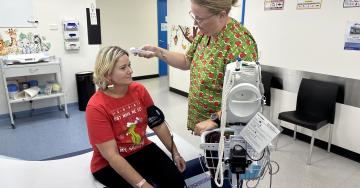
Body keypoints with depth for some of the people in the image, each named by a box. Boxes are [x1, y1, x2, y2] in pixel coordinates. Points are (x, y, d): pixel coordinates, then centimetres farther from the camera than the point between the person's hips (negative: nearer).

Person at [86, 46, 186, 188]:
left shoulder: (139, 90, -7)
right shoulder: (96, 107, -21)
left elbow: (158, 125, 1)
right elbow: (111, 156, -25)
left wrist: (175, 153, 2)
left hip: (142, 149, 4)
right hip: (109, 164, -4)